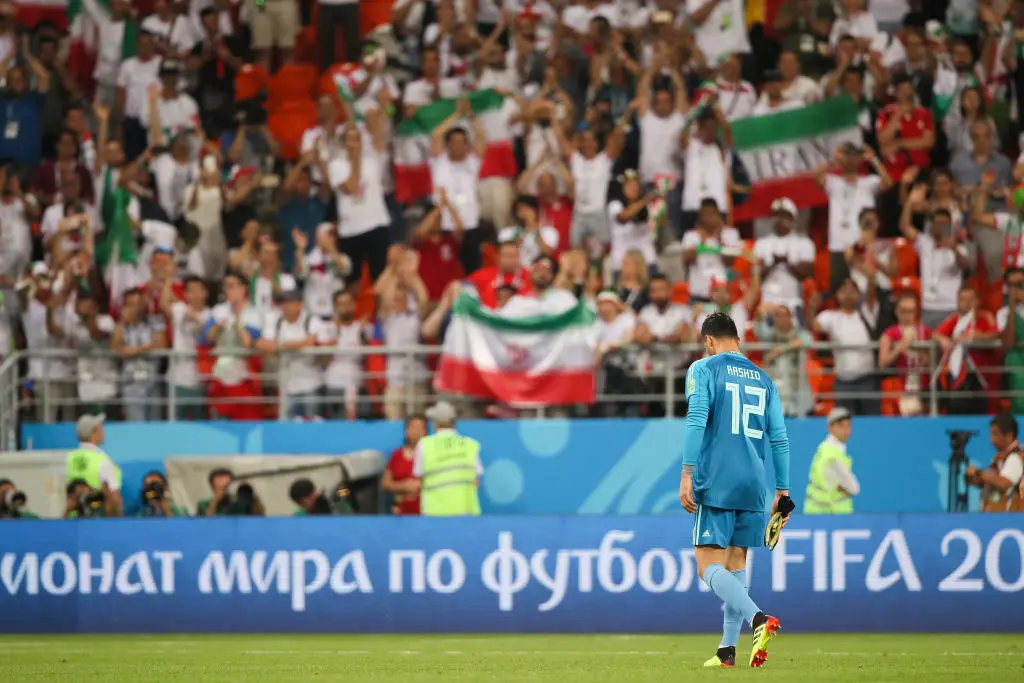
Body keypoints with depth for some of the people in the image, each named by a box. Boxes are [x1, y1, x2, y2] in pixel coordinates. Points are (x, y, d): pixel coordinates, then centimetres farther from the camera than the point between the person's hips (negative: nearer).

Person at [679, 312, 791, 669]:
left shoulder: (704, 369, 1)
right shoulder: (764, 380, 17)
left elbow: (696, 421, -12)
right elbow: (780, 439, 13)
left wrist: (687, 474, -14)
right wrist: (782, 491, 17)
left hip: (716, 484, -6)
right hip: (753, 487, 6)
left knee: (709, 566, -7)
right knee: (736, 566, 12)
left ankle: (759, 619, -29)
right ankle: (728, 649, 7)